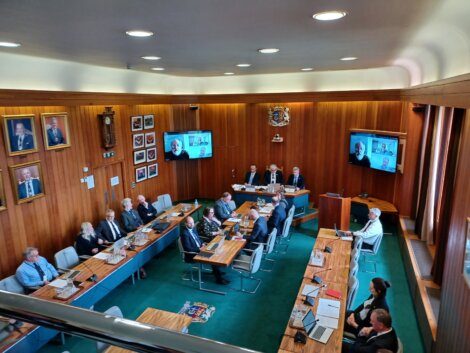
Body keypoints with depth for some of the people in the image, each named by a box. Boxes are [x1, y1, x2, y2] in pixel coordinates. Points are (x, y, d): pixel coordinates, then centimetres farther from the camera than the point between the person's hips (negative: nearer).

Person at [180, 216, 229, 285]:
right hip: (192, 255, -8)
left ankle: (215, 271, 10)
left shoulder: (193, 228, 4)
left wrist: (202, 244, 2)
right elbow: (188, 248, -23)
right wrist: (199, 249, -23)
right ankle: (219, 278, -8)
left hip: (200, 249, 8)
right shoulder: (185, 233, -22)